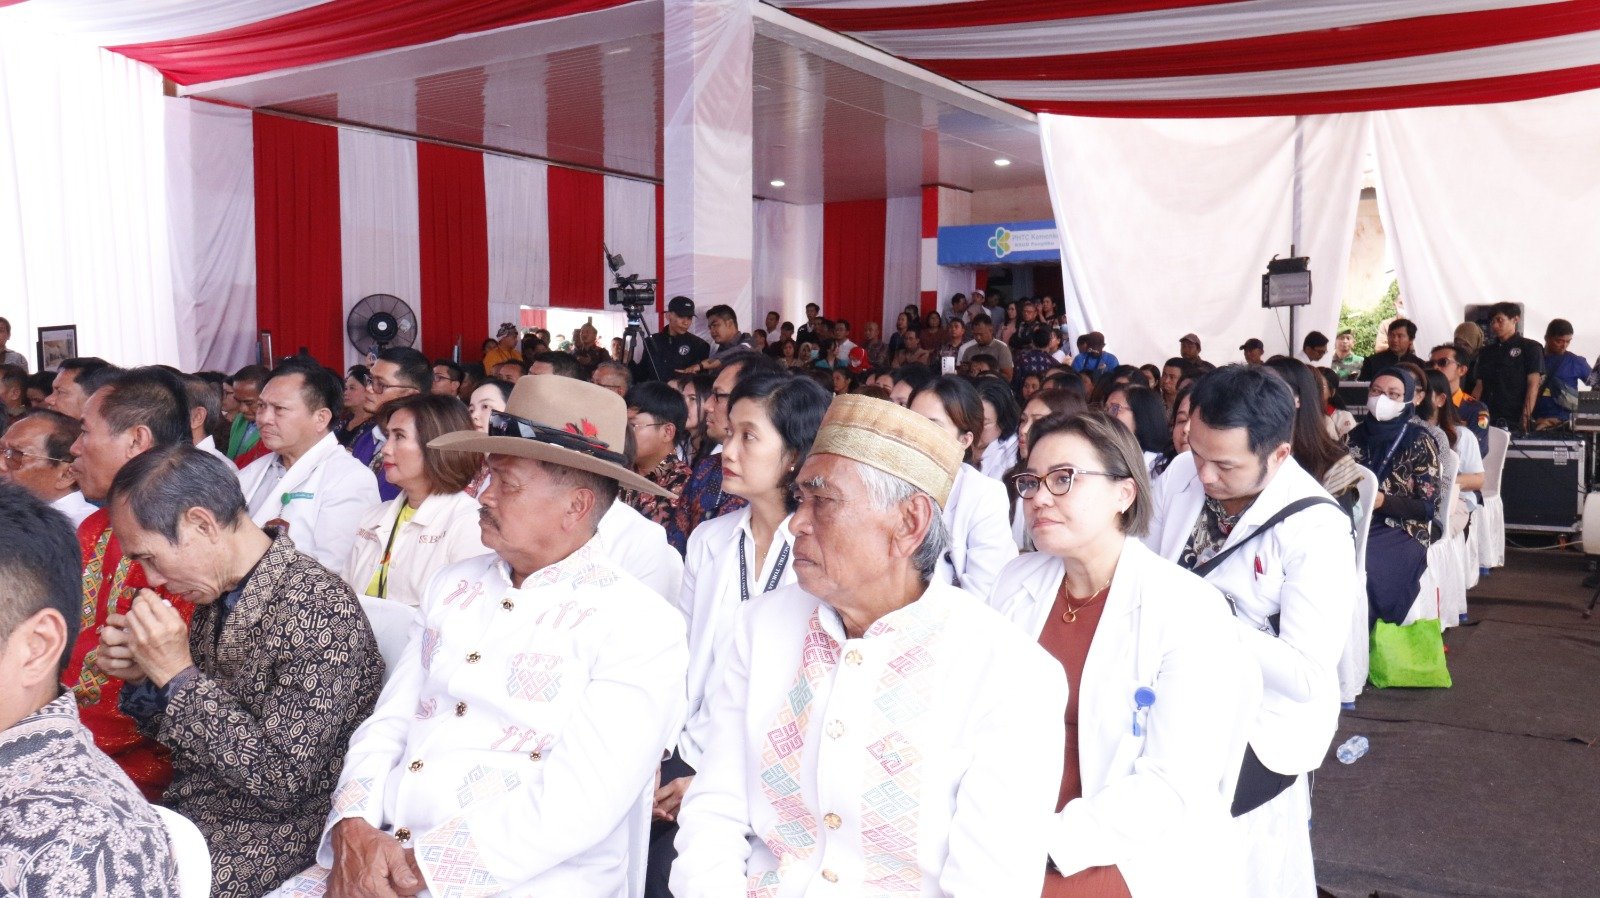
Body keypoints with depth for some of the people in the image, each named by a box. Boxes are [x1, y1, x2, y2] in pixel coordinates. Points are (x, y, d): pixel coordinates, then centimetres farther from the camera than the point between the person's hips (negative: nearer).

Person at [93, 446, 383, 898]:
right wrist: (140, 678, -6)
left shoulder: (320, 610, -23)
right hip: (181, 809, 8)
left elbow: (285, 780, -23)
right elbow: (180, 737, 14)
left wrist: (177, 675, -22)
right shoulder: (218, 594, 3)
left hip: (266, 833, -7)